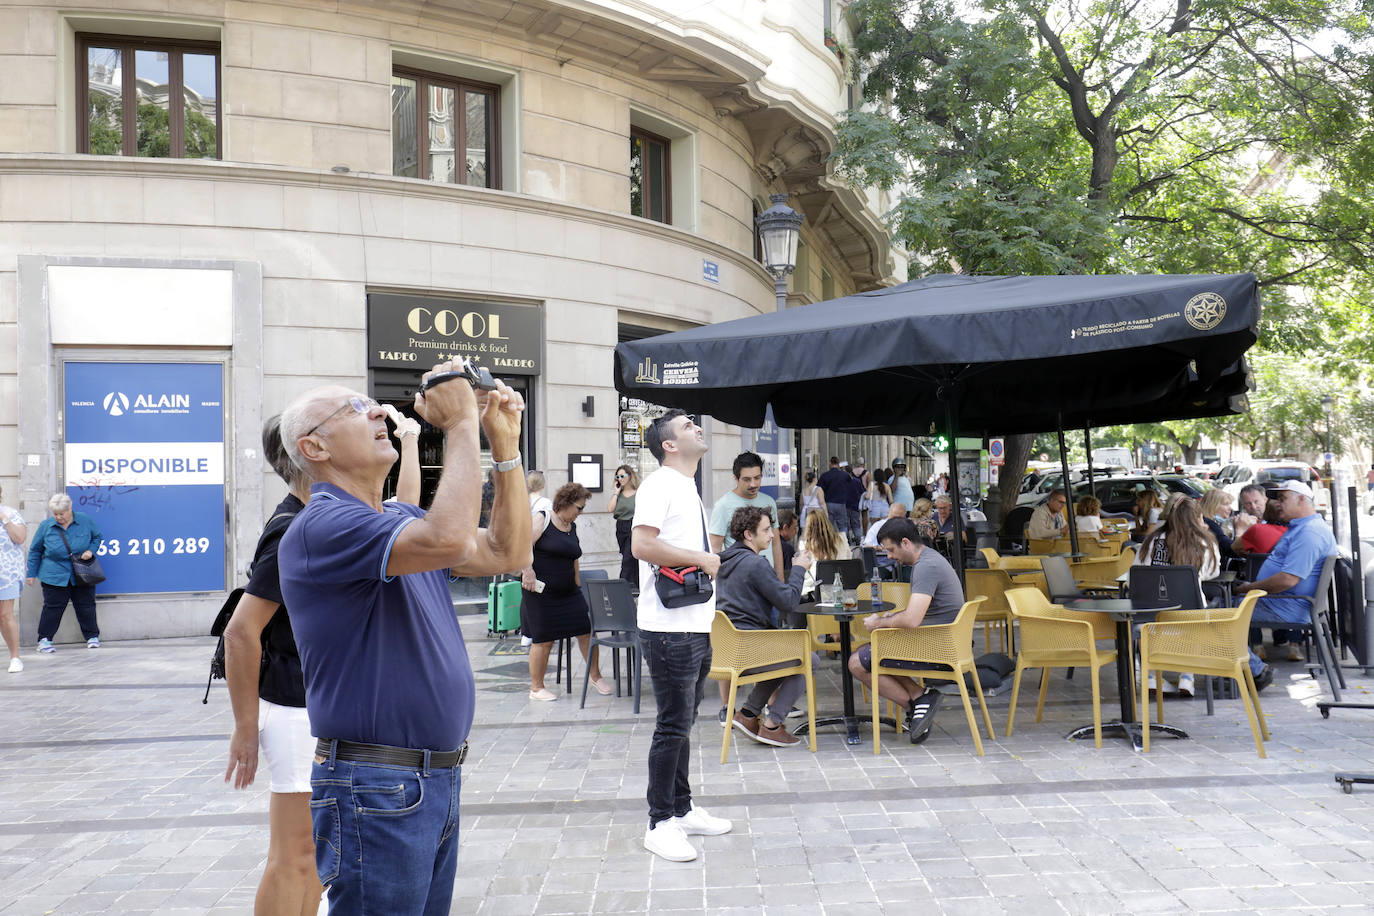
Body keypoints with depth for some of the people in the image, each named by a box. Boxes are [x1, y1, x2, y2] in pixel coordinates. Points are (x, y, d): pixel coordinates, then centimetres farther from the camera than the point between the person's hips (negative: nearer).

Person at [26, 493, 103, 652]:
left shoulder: (85, 521, -2)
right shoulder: (45, 526, -2)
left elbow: (97, 537, 13)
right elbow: (35, 551, 8)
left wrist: (91, 550, -6)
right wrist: (32, 573, 9)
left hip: (82, 575, 1)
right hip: (54, 576, -1)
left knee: (86, 606, 6)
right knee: (53, 607, 1)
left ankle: (92, 637, 17)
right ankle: (44, 639, 12)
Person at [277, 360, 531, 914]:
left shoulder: (401, 519, 13)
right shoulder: (321, 525, -18)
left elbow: (506, 552, 12)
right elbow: (447, 538, -33)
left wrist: (505, 443, 4)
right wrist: (461, 425, -22)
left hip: (437, 779, 9)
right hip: (377, 788, -9)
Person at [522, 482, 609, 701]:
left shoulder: (573, 527, 13)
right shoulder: (541, 521, -8)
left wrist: (579, 586, 22)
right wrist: (528, 572, -25)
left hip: (568, 591, 7)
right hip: (541, 591, -7)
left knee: (586, 630, 0)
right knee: (544, 640, 0)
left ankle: (595, 677, 17)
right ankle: (536, 688, 14)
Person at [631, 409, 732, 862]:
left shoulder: (689, 488, 19)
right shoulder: (659, 485, -11)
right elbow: (642, 544, -24)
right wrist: (701, 559, -17)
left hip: (696, 627, 9)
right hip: (670, 629, -9)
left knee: (683, 722, 16)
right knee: (673, 726, -4)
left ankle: (682, 808, 27)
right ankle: (661, 823, 6)